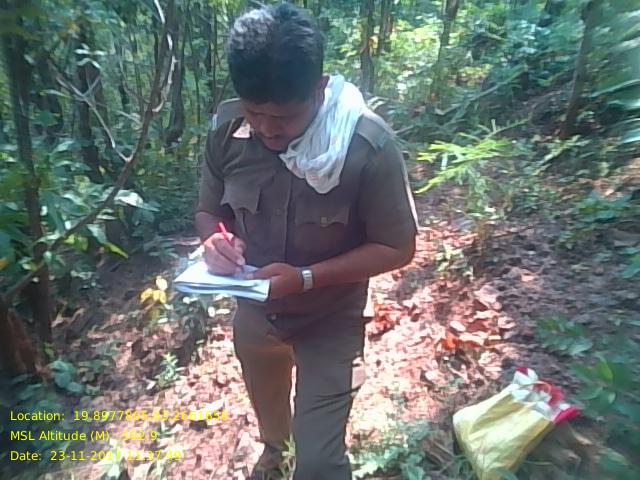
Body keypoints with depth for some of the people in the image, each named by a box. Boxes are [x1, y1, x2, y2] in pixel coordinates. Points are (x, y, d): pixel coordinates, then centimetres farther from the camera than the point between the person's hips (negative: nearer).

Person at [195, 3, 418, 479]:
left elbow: (398, 248, -20)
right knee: (266, 402, 33)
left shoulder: (370, 146, -28)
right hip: (254, 309, 5)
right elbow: (208, 210, -2)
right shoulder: (228, 129, -17)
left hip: (330, 321, -4)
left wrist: (306, 278, -31)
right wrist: (216, 239, -26)